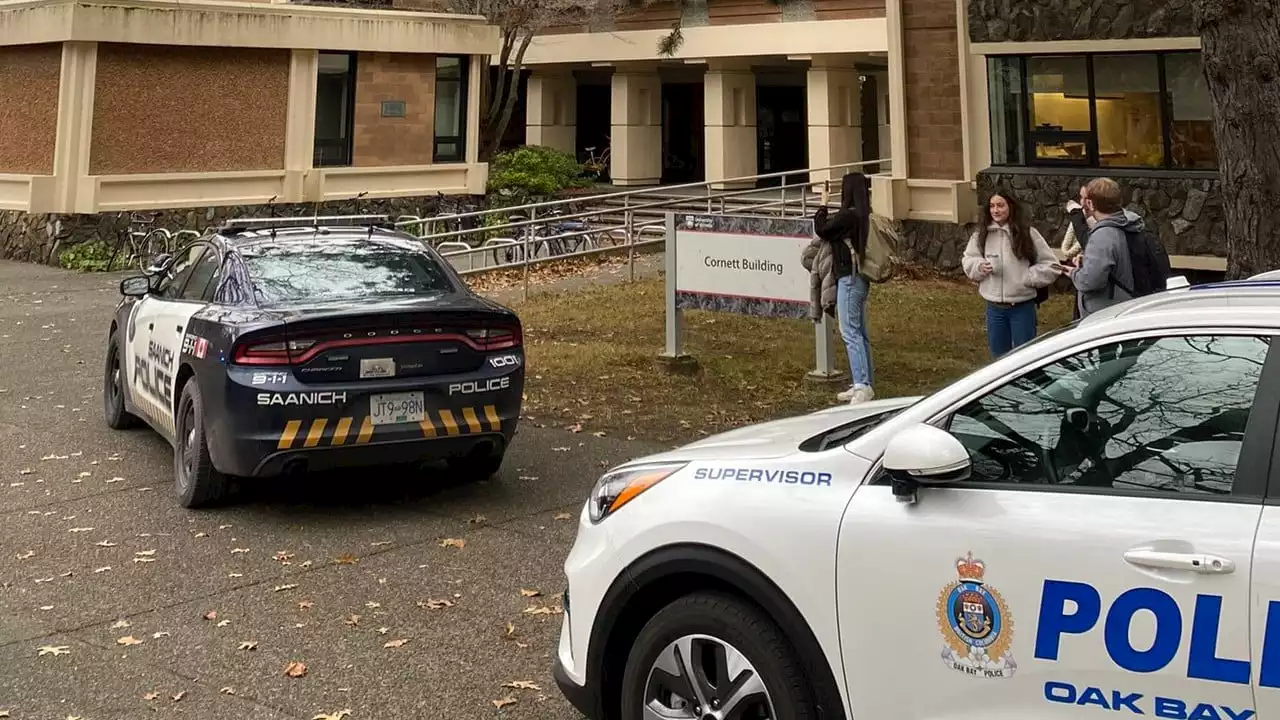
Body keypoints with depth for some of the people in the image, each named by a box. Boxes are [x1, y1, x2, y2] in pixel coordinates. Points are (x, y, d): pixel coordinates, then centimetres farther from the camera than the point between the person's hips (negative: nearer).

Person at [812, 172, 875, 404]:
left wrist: (822, 208, 4)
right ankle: (863, 385, 20)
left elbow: (821, 230, -8)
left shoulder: (847, 215, -18)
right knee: (859, 333, 14)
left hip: (849, 278, -9)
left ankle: (862, 385, -14)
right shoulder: (864, 215, 8)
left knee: (850, 332, -10)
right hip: (860, 279, 9)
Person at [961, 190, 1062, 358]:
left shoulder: (1027, 233, -8)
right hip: (994, 308, 3)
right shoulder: (981, 234, 0)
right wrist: (979, 266, -10)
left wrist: (1028, 277, -14)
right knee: (999, 356, 16)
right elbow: (968, 260, 11)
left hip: (1022, 307, -3)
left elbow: (1051, 265, -5)